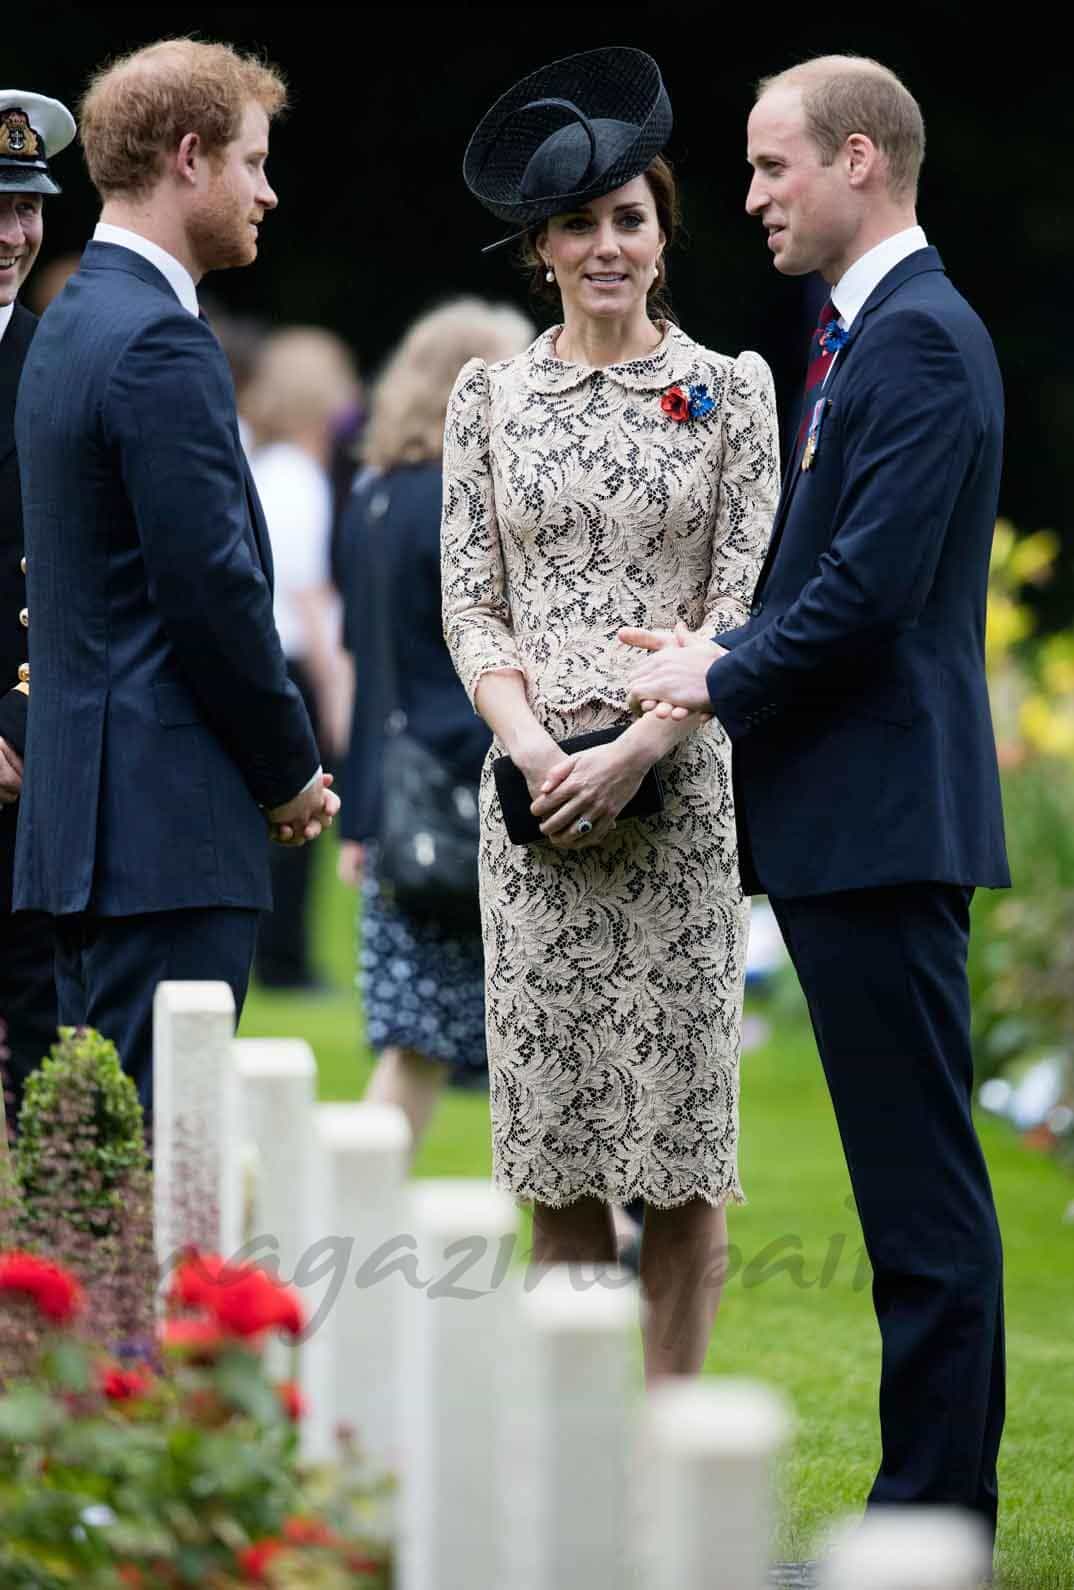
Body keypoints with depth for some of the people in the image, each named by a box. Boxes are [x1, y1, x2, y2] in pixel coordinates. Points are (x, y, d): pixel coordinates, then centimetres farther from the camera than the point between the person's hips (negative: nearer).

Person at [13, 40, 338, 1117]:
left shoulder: (73, 325, 18)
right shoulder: (160, 344, -14)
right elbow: (213, 591, -17)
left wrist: (270, 765, 17)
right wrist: (292, 772, -4)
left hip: (84, 816, 10)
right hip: (169, 826, -10)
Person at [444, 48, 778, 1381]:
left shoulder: (729, 391, 5)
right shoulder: (490, 396, 10)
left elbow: (742, 599, -1)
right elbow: (469, 603, 7)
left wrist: (635, 748, -12)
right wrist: (527, 739, -10)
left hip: (678, 783, -1)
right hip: (534, 785, 1)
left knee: (681, 1134, -2)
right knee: (558, 1142, 1)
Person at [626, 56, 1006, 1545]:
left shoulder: (919, 336, -14)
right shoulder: (864, 333, 18)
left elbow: (873, 585, -21)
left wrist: (725, 678, -8)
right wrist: (730, 651, 8)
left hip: (884, 818, -10)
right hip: (848, 821, 10)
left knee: (923, 1184, -6)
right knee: (911, 1185, 12)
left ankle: (937, 1516, -3)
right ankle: (935, 1504, 17)